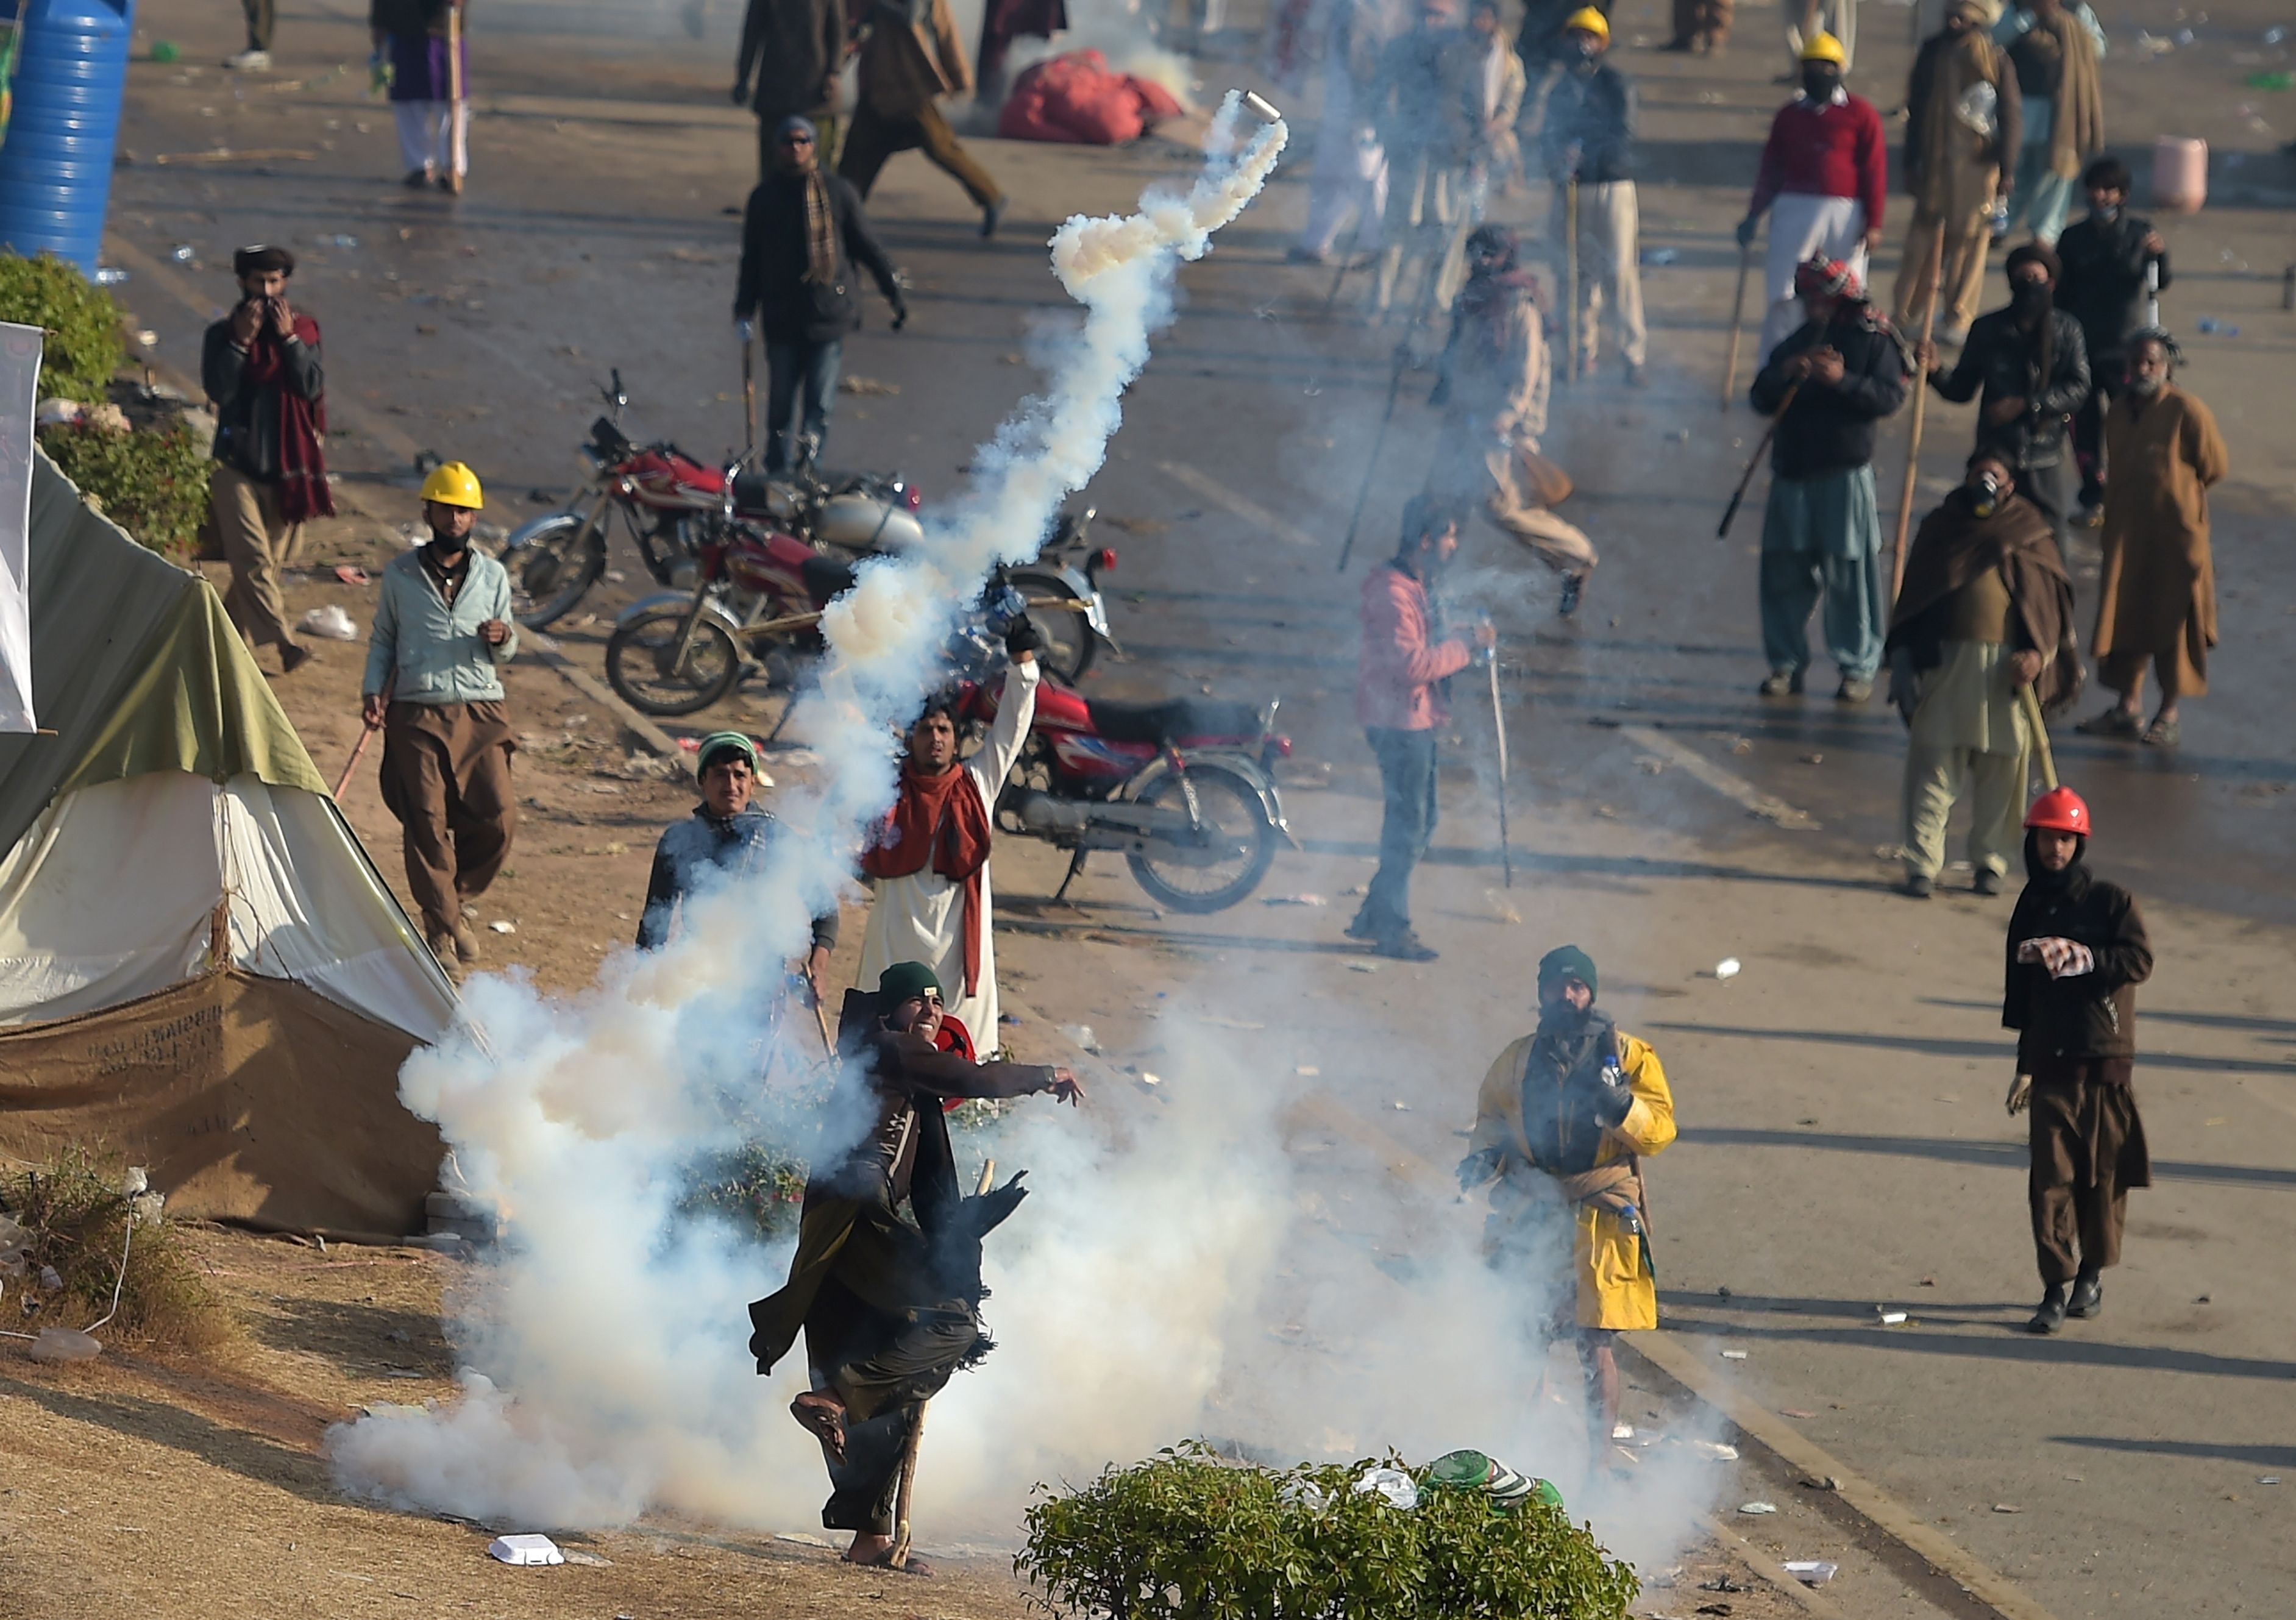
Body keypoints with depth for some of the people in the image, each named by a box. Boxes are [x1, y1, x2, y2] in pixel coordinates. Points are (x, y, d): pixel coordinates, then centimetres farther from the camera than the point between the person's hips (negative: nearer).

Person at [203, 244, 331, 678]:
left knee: (271, 562, 8)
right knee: (253, 559, -17)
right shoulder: (222, 334, 2)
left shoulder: (302, 331, 6)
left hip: (286, 470, 3)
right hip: (237, 467, -3)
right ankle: (284, 643, -26)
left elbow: (312, 387, -8)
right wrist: (241, 341, -18)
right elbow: (217, 390, -12)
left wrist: (288, 339, -16)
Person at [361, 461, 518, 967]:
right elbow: (382, 640, 17)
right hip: (418, 713, -1)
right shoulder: (401, 574, 8)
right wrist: (373, 692, 2)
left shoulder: (492, 575, 11)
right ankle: (441, 926, 3)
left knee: (498, 819, -9)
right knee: (427, 824, -6)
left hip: (480, 712, 1)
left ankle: (454, 899, 15)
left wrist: (501, 638, -7)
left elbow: (507, 650, 17)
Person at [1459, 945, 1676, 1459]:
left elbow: (1660, 1128, -5)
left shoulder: (1628, 1055, 0)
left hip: (1600, 1218, -3)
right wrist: (1485, 1155, 2)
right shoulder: (1519, 1060, 8)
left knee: (1596, 1349, -3)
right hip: (1531, 1217, 3)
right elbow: (1491, 1117, 23)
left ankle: (1599, 1459, 4)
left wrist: (1618, 1106, -23)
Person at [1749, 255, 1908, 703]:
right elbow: (1762, 399, 9)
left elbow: (1890, 397, -12)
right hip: (1792, 470, 5)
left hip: (1846, 471, -5)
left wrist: (1843, 379, -24)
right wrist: (1785, 373, -11)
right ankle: (1786, 662, 17)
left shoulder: (1873, 340, 0)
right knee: (1785, 569, 7)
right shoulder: (1796, 342, 14)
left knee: (1851, 571, -5)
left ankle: (1859, 666, 2)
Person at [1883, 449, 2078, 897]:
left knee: (2002, 768, 2)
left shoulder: (2030, 534, 12)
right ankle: (1923, 864, -1)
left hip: (2008, 667, 0)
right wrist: (1903, 660, 5)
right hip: (1946, 661, 0)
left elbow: (2054, 602, 8)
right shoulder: (1941, 527, 14)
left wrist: (2039, 654, -8)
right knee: (1933, 763, -4)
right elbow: (1911, 598, 14)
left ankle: (1990, 861, 14)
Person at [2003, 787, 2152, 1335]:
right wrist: (2025, 1066, 20)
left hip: (2106, 1063, -3)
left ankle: (2092, 1274, 20)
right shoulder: (2030, 909, 12)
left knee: (2105, 1174, 4)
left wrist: (2080, 958, -25)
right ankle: (2055, 1288, -3)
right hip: (2050, 1062, 3)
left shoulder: (2111, 901, -1)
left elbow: (2139, 960, -15)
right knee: (2050, 1177, -5)